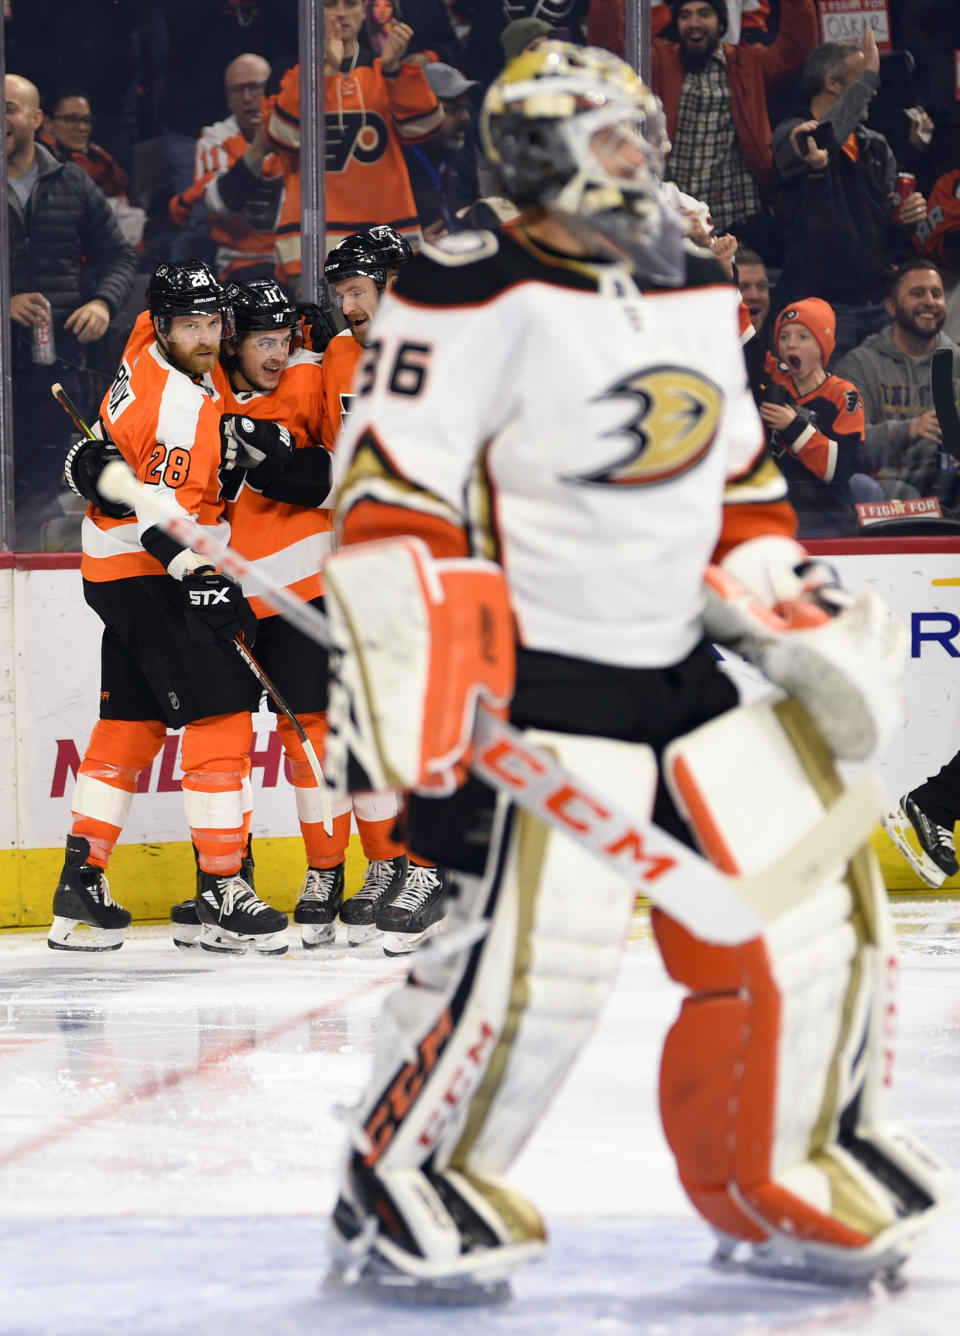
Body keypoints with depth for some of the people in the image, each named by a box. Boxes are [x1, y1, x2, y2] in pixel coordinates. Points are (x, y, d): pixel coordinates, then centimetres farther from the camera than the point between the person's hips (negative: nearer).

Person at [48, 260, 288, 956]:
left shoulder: (151, 350, 9)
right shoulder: (179, 403, -21)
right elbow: (166, 512, -25)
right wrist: (210, 578, -28)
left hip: (124, 574, 11)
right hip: (151, 579, -11)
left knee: (131, 722, 14)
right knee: (222, 716, -11)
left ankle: (81, 884, 17)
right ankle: (223, 894, -12)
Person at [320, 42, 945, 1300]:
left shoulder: (698, 295, 14)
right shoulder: (473, 297, -12)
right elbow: (391, 494, -15)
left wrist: (806, 616, 16)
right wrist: (414, 677, -23)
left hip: (683, 670, 8)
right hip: (537, 683, -8)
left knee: (807, 912, 4)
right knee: (540, 944, -20)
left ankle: (783, 1191, 22)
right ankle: (396, 1207, -2)